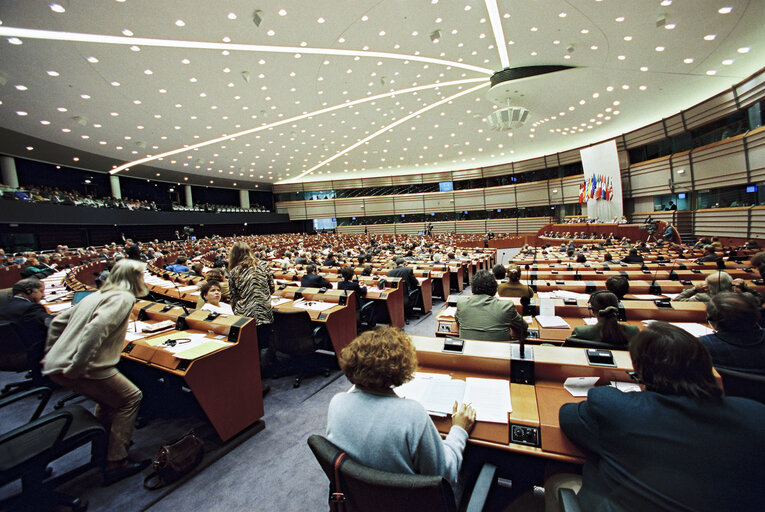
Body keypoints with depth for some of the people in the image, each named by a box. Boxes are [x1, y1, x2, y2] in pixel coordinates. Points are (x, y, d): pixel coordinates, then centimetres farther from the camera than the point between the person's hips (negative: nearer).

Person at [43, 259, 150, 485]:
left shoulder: (96, 295, 18)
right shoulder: (123, 298, -12)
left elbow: (58, 321, 24)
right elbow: (96, 329, -27)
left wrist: (51, 354, 26)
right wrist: (77, 368, -22)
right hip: (87, 369, -10)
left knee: (109, 396, 27)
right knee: (130, 398, 4)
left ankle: (103, 448, 39)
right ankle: (115, 464, 7)